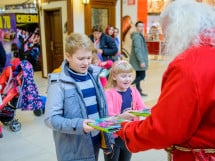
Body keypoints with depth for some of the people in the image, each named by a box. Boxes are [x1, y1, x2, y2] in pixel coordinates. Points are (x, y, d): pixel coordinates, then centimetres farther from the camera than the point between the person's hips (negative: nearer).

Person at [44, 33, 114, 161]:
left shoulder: (94, 76, 2)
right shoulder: (59, 83, -16)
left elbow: (103, 108, 8)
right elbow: (51, 118, -17)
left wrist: (108, 138, 9)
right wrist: (78, 125, -29)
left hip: (95, 142, 5)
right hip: (73, 150, -5)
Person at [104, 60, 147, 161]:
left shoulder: (133, 91, 0)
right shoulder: (109, 93, -18)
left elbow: (141, 107, -4)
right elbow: (107, 116, -26)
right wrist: (121, 117, -44)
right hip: (113, 136, -5)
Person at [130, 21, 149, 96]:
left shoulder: (140, 36, 17)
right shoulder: (137, 36, -16)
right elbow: (137, 50, -23)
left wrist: (142, 60, 23)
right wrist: (141, 61, -26)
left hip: (138, 60, 10)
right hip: (139, 60, -10)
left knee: (139, 76, 13)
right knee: (142, 76, -7)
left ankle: (139, 91, 20)